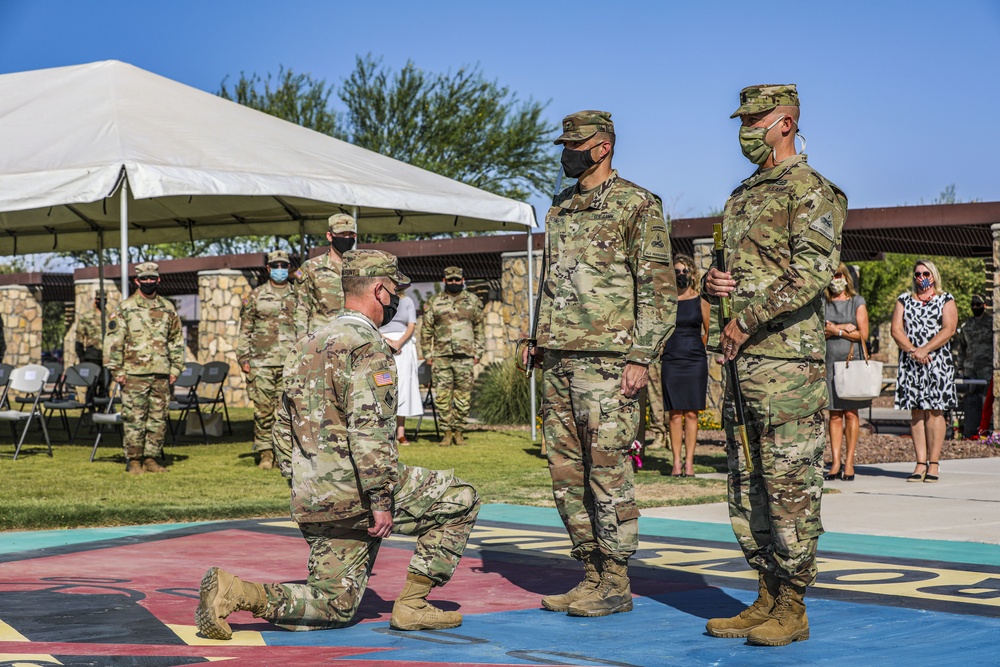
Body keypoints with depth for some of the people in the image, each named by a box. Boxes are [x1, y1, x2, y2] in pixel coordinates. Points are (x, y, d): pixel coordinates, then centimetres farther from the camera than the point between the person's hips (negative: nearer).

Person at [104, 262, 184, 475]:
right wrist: (116, 370, -7)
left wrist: (175, 367, 10)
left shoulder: (167, 308, 11)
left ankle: (151, 459, 13)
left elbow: (176, 340, 17)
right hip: (134, 373, -4)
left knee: (158, 418, 5)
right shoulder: (125, 308, 0)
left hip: (161, 374, 4)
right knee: (133, 418, -4)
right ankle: (133, 461, 2)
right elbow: (113, 340, -2)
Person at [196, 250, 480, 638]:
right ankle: (411, 605, 4)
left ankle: (233, 591, -2)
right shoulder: (366, 345, -11)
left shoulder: (307, 345, 17)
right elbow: (368, 428, -22)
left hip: (313, 502, 8)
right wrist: (381, 499, -21)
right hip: (355, 491, -8)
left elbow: (284, 430, 21)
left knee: (333, 608, 14)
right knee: (459, 500, 8)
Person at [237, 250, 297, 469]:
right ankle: (265, 454, 4)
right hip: (262, 362, -1)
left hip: (291, 362, 1)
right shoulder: (255, 296, 8)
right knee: (263, 409, -2)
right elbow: (245, 330, 8)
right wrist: (243, 358, -1)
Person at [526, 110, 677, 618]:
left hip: (608, 361, -8)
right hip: (559, 361, 8)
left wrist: (641, 358, -16)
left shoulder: (638, 206, -5)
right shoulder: (560, 209, 18)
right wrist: (538, 341, 17)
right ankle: (591, 574, 17)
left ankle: (615, 585, 1)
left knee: (608, 472, -6)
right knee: (566, 473, 8)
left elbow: (659, 289, -9)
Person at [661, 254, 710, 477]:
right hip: (671, 361, 1)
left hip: (695, 361, -1)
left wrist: (695, 350, 11)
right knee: (675, 414, 0)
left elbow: (709, 333, 11)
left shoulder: (701, 302, 4)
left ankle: (689, 462, 2)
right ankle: (676, 463, 3)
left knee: (691, 414, -1)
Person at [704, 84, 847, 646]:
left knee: (790, 485, -6)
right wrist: (713, 282, 4)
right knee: (747, 487, 10)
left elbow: (813, 271, -19)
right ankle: (767, 599, 18)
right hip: (741, 363, 9)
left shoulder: (812, 192, -6)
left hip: (789, 361, -9)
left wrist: (747, 319, -20)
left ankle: (793, 610, 0)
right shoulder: (743, 197, 20)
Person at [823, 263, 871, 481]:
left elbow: (863, 334, -2)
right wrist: (843, 328, -7)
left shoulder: (857, 302, 5)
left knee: (851, 413, -3)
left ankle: (849, 462, 1)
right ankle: (835, 463, 1)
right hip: (830, 361, 2)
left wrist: (834, 330, -5)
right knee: (834, 414, 1)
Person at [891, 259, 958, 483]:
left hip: (937, 362, -2)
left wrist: (924, 350, -15)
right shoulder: (904, 300, 15)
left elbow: (949, 329, -5)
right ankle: (920, 463, 0)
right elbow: (896, 329, 4)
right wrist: (912, 350, -11)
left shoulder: (946, 300, 8)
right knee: (916, 412, 0)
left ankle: (933, 464, -4)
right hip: (910, 363, 2)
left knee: (934, 412, -6)